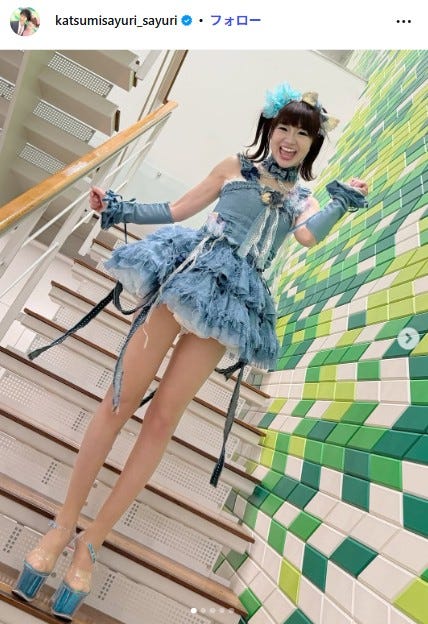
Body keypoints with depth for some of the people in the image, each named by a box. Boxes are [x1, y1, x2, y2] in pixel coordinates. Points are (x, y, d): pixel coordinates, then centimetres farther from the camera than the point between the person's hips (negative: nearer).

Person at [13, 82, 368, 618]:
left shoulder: (304, 198, 18)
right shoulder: (235, 167, 17)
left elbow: (309, 235, -4)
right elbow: (177, 211, 17)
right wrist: (120, 209, 12)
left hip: (231, 301, 0)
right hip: (185, 271, 0)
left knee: (162, 419, -3)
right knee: (120, 399, -5)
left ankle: (91, 544, 13)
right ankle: (62, 525, 12)